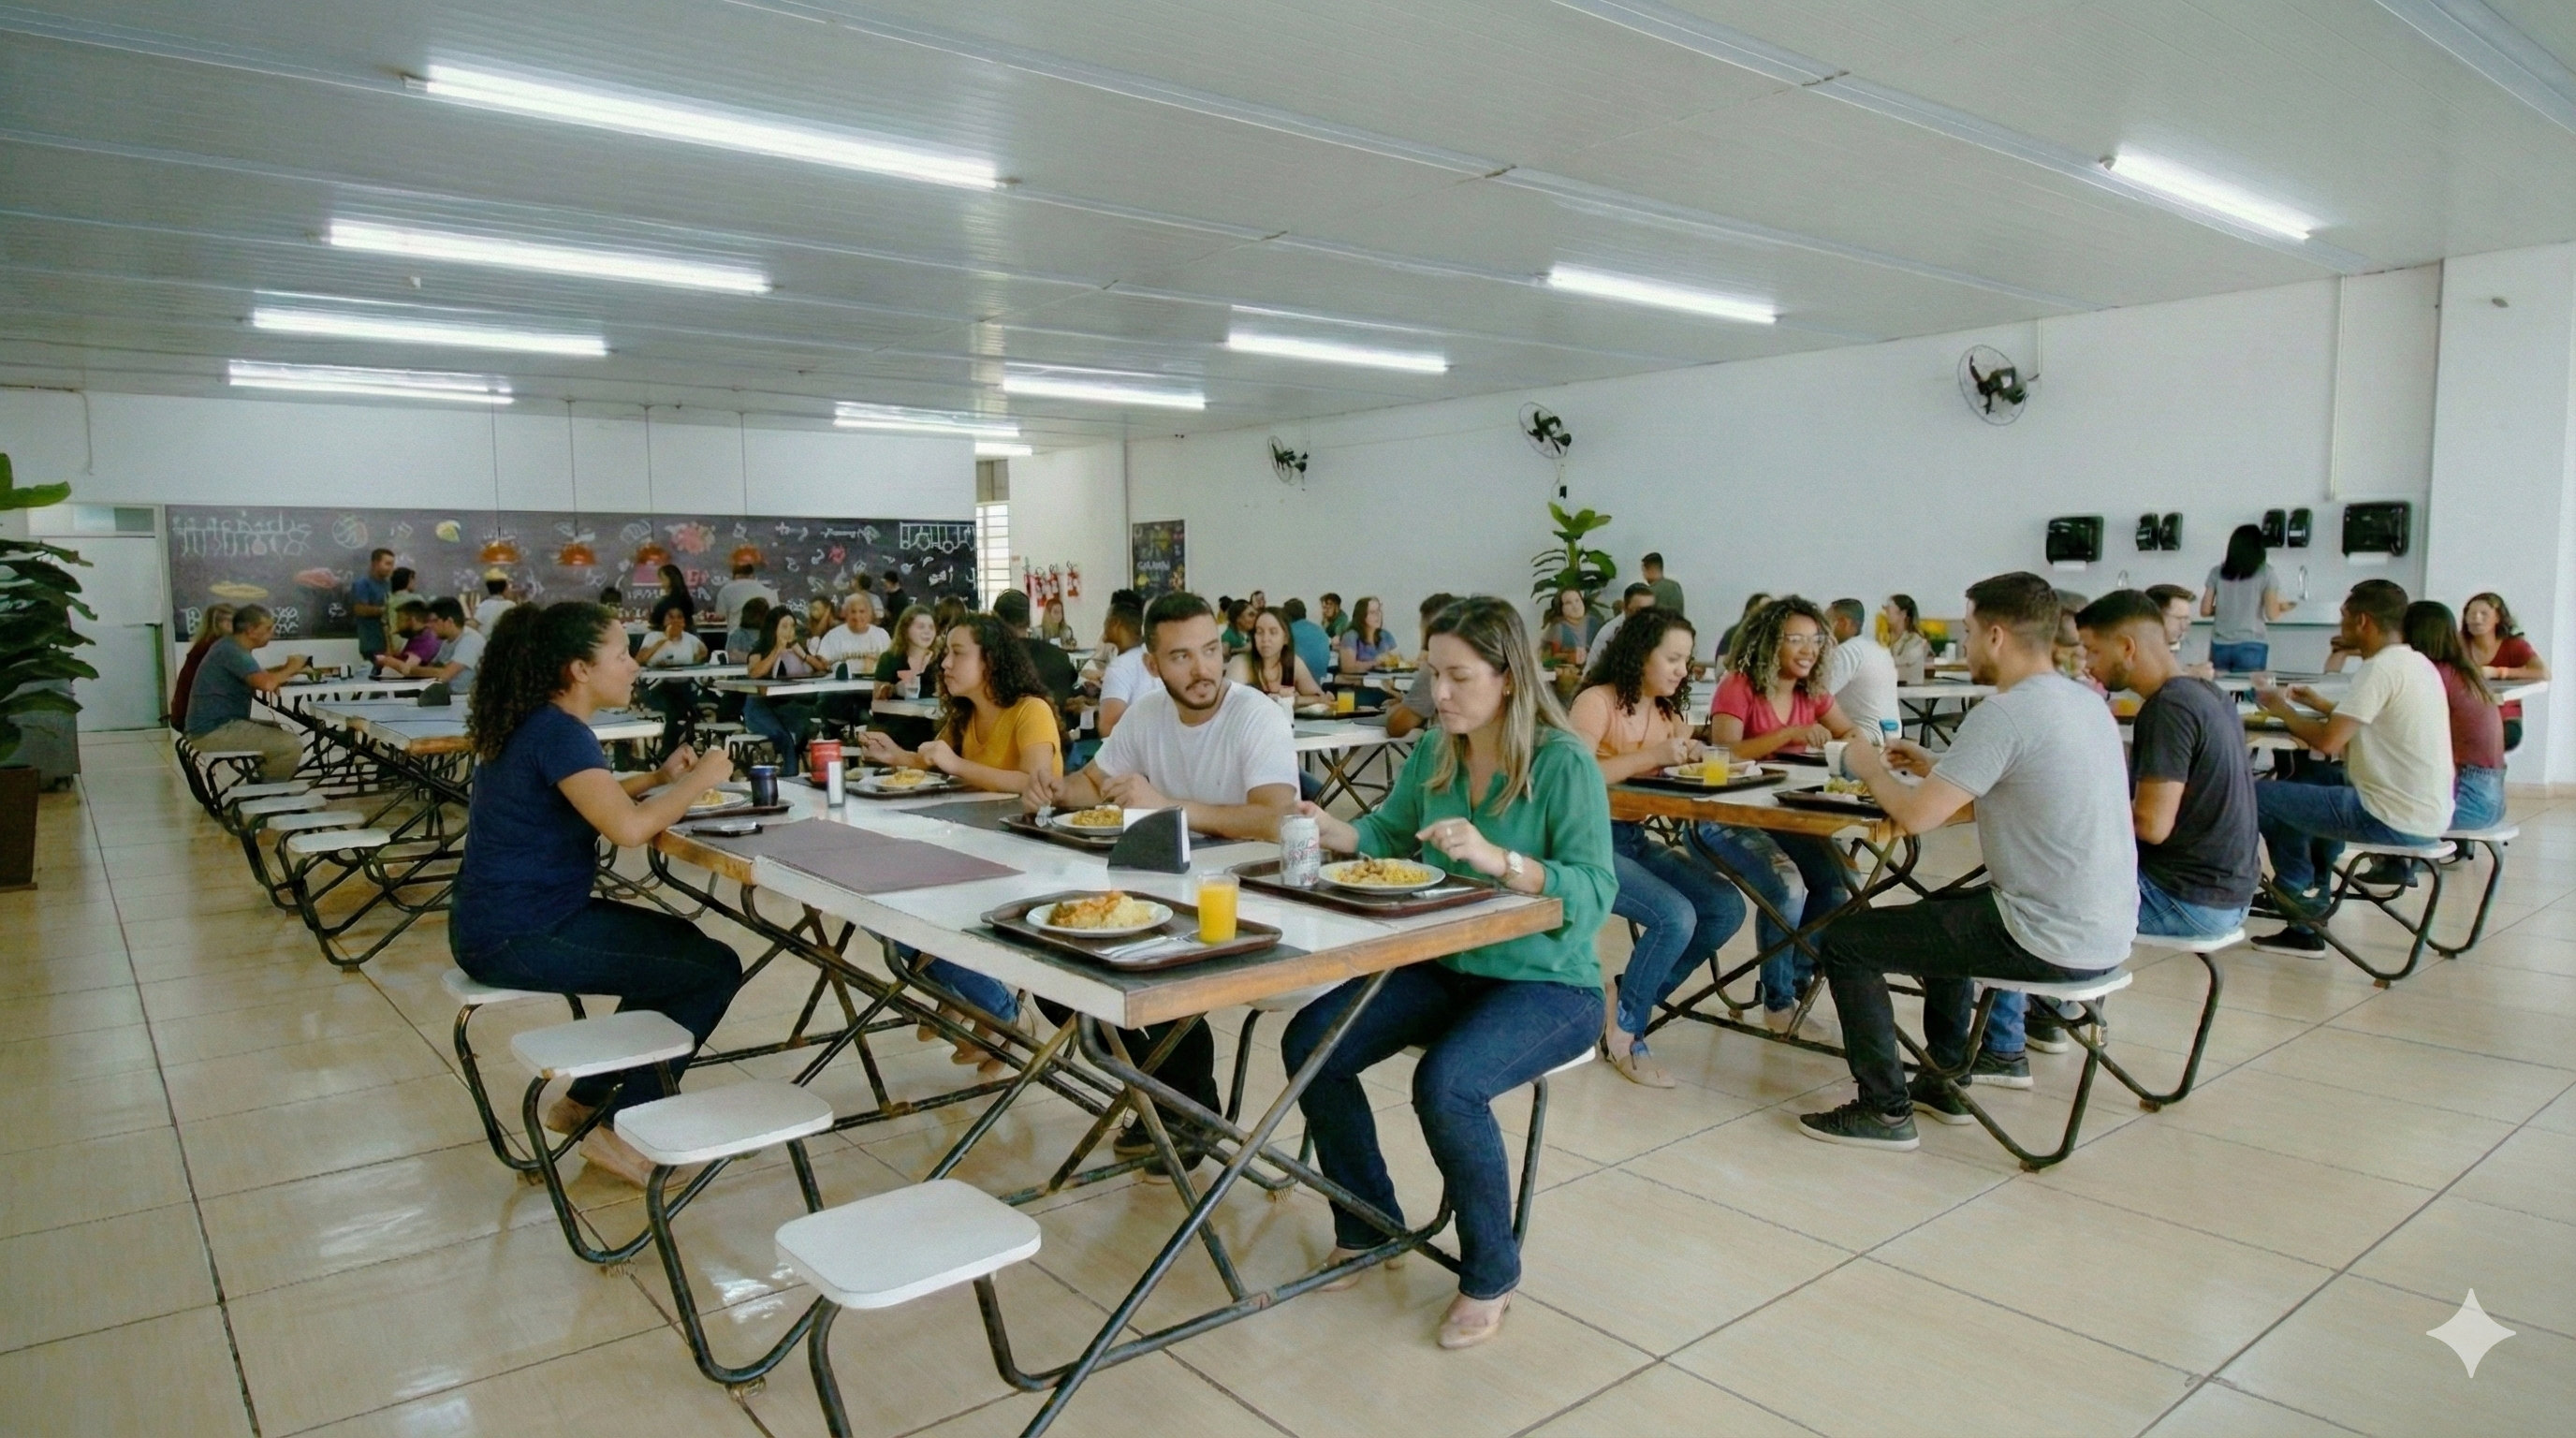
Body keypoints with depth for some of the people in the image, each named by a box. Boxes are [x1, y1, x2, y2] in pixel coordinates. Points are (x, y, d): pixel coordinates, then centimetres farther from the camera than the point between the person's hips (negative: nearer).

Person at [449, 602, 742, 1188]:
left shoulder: (538, 723, 10)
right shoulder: (559, 732, -20)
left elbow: (591, 798, 24)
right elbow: (627, 828, -33)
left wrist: (659, 778, 7)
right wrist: (701, 778, -18)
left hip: (513, 920, 10)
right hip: (517, 940, -10)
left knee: (682, 945, 22)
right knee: (715, 968, -9)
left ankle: (586, 1100, 25)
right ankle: (619, 1127, 2)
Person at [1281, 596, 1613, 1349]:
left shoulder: (1564, 763, -17)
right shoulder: (1435, 751, 2)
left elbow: (1595, 894, -23)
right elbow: (1389, 833, 14)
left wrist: (1499, 858, -36)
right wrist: (1333, 830, -7)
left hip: (1547, 984, -6)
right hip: (1443, 968, 7)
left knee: (1446, 1083, -32)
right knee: (1308, 1044, -8)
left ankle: (1491, 1274, -3)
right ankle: (1369, 1226, 14)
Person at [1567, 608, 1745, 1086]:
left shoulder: (1667, 711, 13)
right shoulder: (1596, 702, -12)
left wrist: (1688, 755, -14)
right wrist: (1653, 755, -26)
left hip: (1636, 839, 9)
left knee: (1727, 909, -6)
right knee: (1675, 917, -25)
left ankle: (1630, 998, 8)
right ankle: (1624, 1029, -1)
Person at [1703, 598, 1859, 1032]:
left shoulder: (1813, 692, 7)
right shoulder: (1738, 687, -11)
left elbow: (1852, 738, 9)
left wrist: (1859, 749, -15)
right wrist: (1792, 734, -28)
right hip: (1730, 819, -6)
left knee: (1840, 880, -16)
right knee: (1786, 886, -28)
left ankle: (1796, 979, 5)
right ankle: (1778, 998, -5)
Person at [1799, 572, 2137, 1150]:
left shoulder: (2004, 714, -20)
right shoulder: (2088, 703, 9)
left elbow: (1916, 816, -22)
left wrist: (1870, 768, -3)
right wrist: (1934, 767, 16)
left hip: (2053, 942, -9)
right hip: (2108, 931, 10)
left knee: (1846, 939, 0)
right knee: (1941, 909, 34)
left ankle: (1885, 1109, 9)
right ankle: (1945, 1082, 39)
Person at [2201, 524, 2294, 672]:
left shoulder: (2217, 573, 5)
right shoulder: (2264, 573, 0)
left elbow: (2205, 611, 4)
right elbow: (2271, 614, -3)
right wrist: (2282, 607, 17)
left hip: (2220, 646, 2)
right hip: (2251, 647, -2)